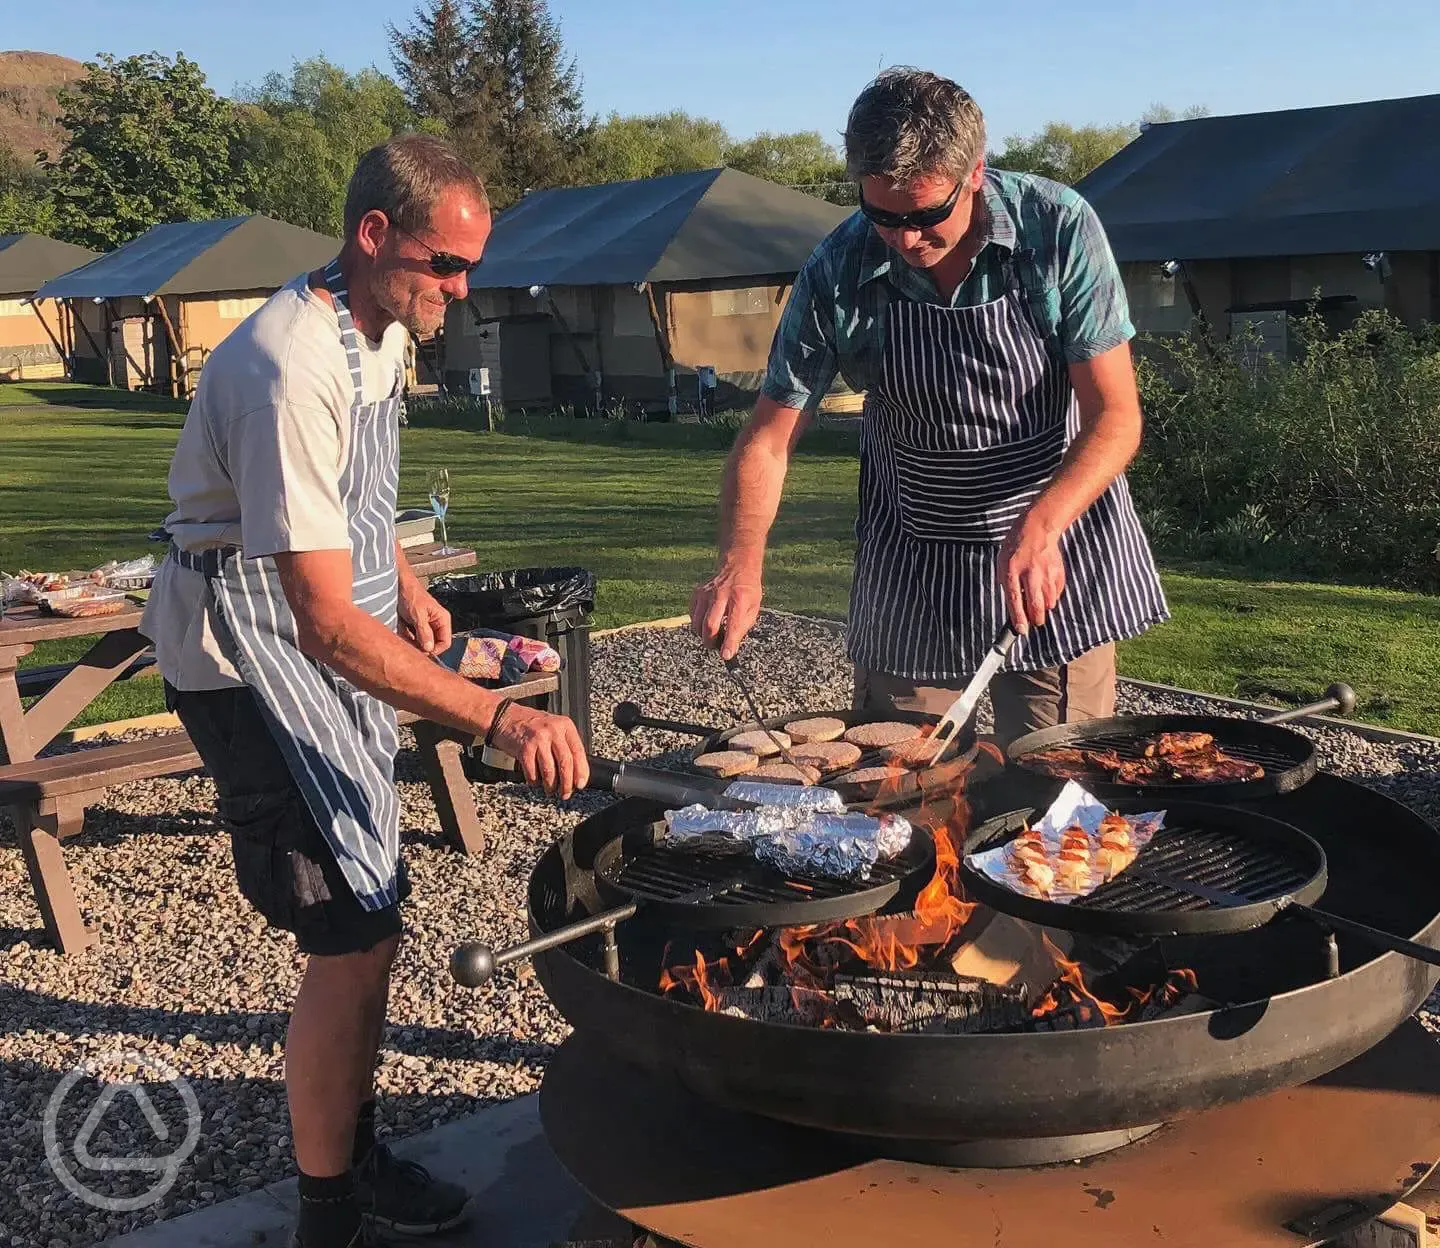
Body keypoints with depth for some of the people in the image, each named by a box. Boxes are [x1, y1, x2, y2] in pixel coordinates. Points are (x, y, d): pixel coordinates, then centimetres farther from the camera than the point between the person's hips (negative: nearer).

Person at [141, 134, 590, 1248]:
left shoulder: (382, 328, 1)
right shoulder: (288, 373, -30)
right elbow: (327, 624, -35)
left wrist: (403, 582, 15)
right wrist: (496, 719, -41)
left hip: (340, 636, 9)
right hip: (254, 651, -9)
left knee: (369, 917, 15)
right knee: (353, 933, -10)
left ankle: (356, 1153, 33)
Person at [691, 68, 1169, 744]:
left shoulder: (1059, 229, -18)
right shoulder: (835, 274, -15)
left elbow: (1115, 416, -18)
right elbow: (768, 439, -9)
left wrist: (1037, 527, -35)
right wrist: (742, 561, -26)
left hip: (1057, 528, -1)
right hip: (908, 559, 2)